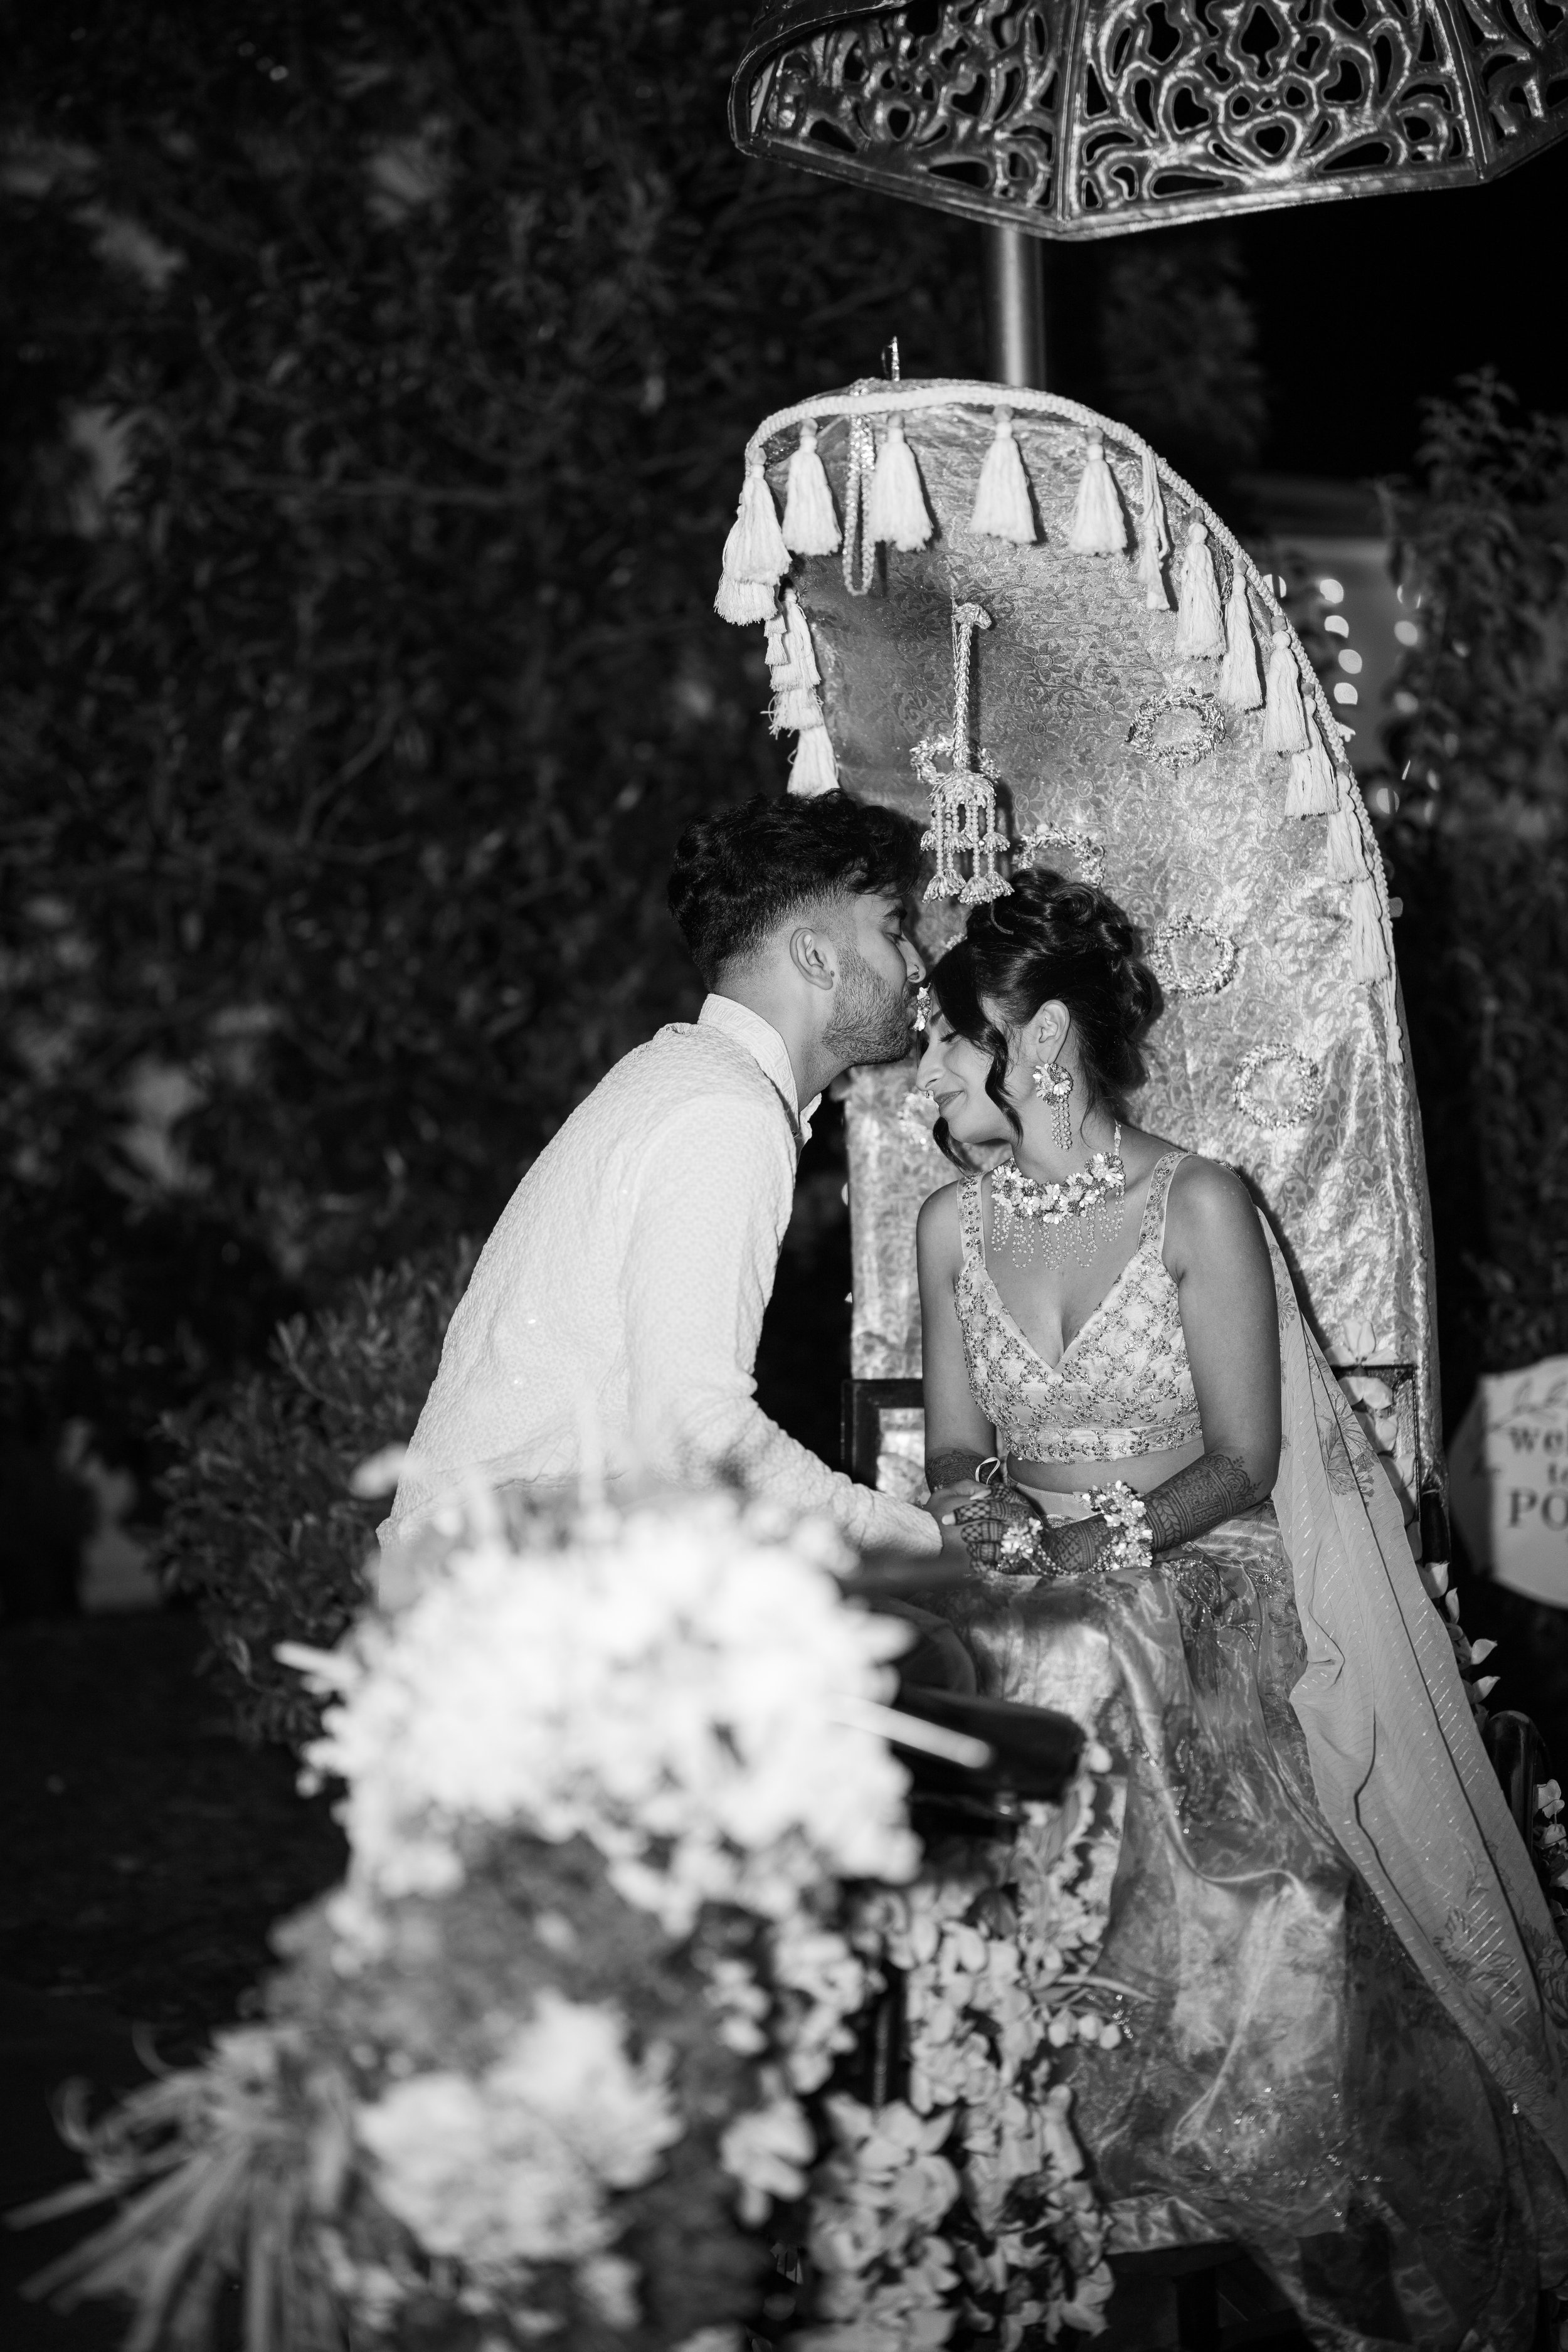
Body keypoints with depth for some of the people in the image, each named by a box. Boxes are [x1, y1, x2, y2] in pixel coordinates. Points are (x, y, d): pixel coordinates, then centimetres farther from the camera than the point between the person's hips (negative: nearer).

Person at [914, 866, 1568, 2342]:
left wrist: (1097, 1539, -17)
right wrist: (980, 1512, -8)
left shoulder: (1198, 1206, -4)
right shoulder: (952, 1224, 9)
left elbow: (1242, 1463, -4)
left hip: (1212, 1594, -3)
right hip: (1050, 1597, 4)